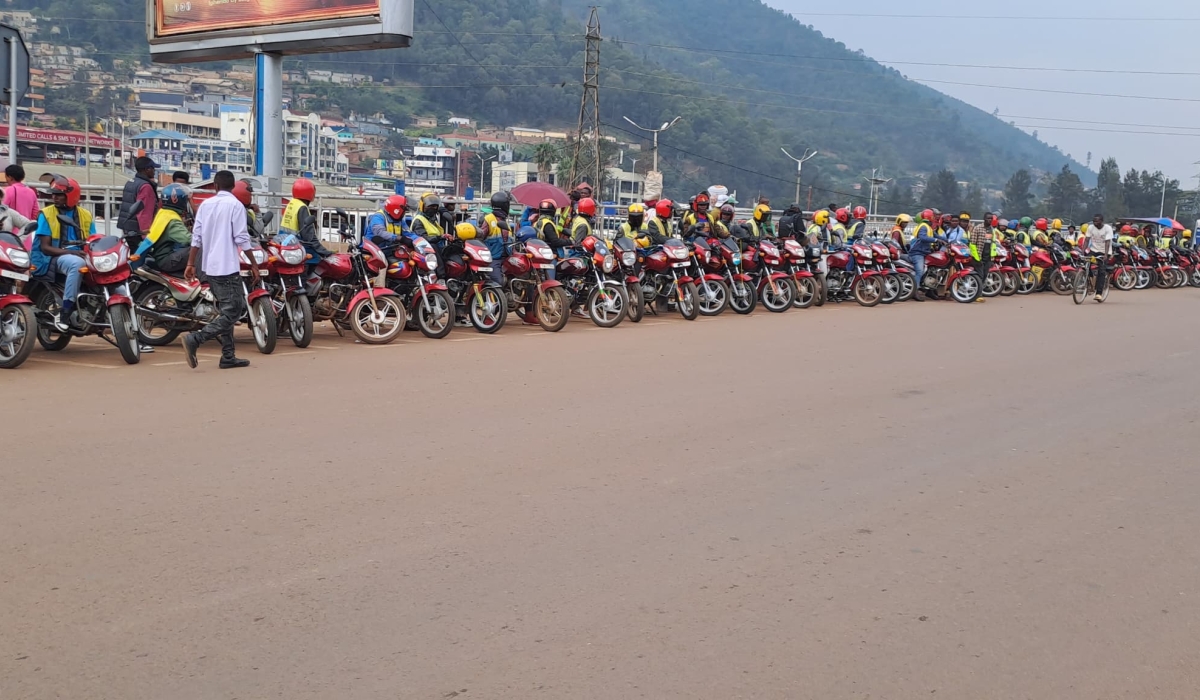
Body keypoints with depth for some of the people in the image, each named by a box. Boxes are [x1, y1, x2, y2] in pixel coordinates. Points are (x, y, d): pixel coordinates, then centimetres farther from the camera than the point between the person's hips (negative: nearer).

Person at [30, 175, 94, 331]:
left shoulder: (85, 215, 13)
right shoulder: (46, 214, 3)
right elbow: (45, 247, -5)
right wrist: (69, 252, -20)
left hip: (82, 256, 4)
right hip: (56, 258, -4)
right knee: (77, 263, -39)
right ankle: (64, 312, -37)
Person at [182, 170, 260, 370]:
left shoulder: (205, 204, 10)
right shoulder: (235, 205, -7)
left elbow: (197, 236, 8)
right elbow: (241, 238, -11)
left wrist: (190, 263, 11)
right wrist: (254, 264, -5)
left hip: (209, 267, 8)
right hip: (227, 267, -7)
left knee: (227, 311, 15)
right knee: (232, 312, -6)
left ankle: (228, 356, 12)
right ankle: (195, 339, -21)